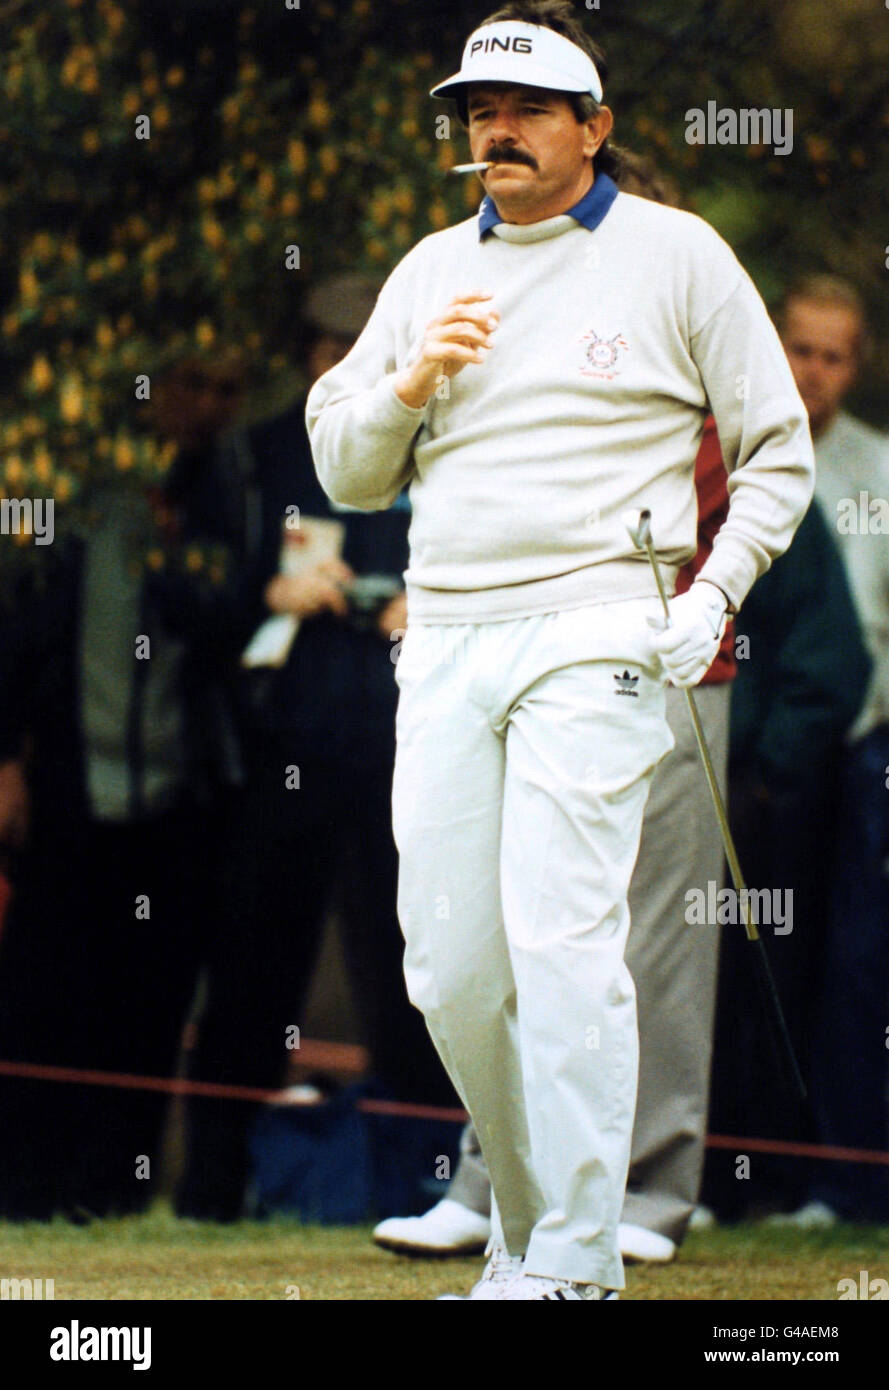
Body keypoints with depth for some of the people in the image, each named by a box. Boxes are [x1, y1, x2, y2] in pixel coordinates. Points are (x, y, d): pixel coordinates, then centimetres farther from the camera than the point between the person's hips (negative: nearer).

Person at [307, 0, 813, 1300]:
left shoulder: (675, 255, 5)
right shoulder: (431, 269, 17)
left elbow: (780, 451, 8)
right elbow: (344, 471, 17)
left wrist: (712, 597, -3)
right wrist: (410, 380, -2)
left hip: (592, 642, -5)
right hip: (442, 645, 5)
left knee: (561, 946, -17)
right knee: (449, 971, 2)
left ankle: (576, 1266, -16)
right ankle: (526, 1227, 19)